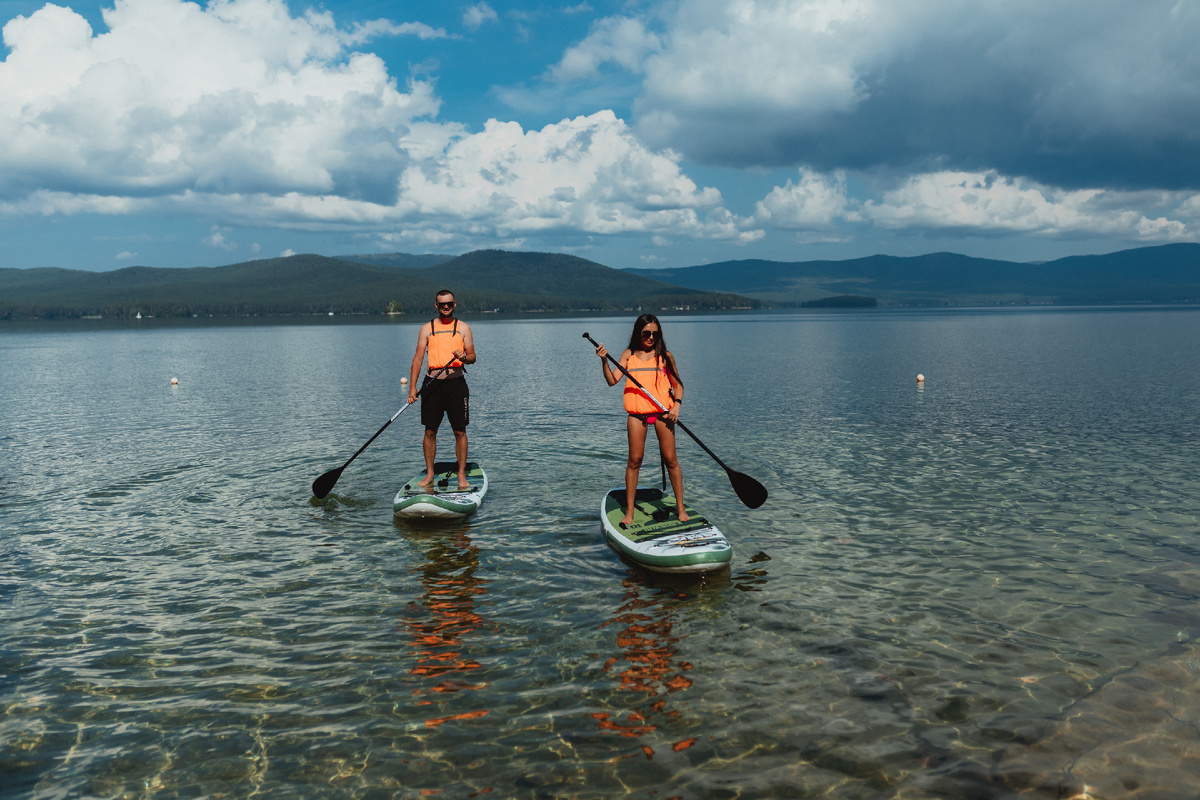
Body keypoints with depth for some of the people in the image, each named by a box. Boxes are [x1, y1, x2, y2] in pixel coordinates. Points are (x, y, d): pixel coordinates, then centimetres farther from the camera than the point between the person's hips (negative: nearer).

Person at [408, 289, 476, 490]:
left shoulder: (463, 327, 7)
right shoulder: (427, 328, 8)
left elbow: (472, 357, 5)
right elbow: (418, 358, 3)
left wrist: (464, 357, -19)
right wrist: (412, 387, -5)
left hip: (456, 383, -1)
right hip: (432, 383, 1)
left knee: (460, 432, -1)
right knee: (430, 431, 3)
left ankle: (462, 475, 9)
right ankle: (429, 474, 15)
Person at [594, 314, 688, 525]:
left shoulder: (665, 356, 4)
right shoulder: (629, 355, 6)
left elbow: (677, 384, 9)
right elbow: (612, 381, -2)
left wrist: (677, 405, -7)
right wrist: (604, 361, -17)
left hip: (662, 411, 0)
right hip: (637, 413, 1)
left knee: (670, 459, 1)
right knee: (634, 460, 1)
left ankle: (680, 507, 13)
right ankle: (629, 510, 10)